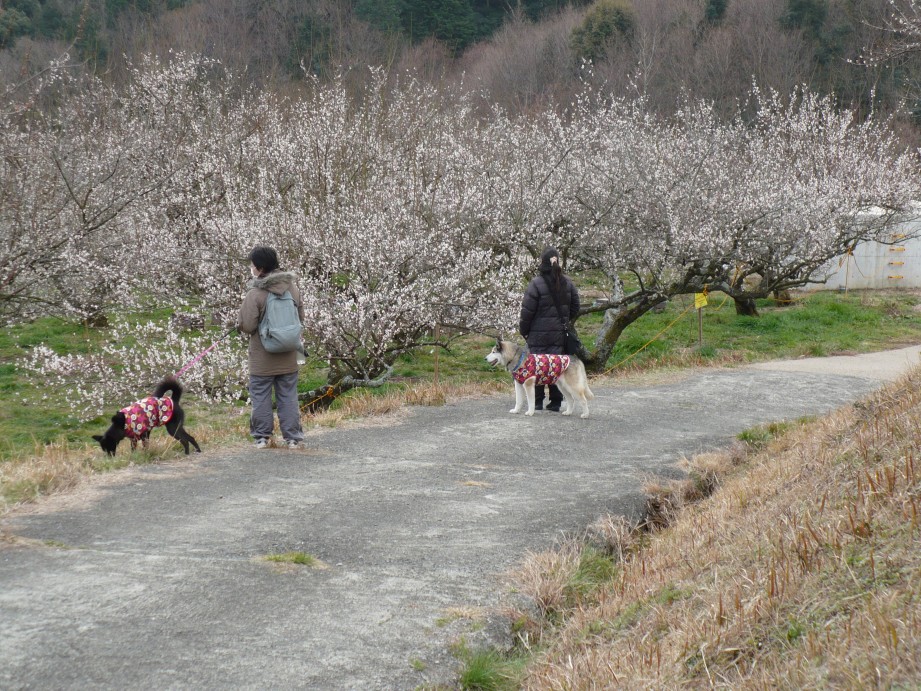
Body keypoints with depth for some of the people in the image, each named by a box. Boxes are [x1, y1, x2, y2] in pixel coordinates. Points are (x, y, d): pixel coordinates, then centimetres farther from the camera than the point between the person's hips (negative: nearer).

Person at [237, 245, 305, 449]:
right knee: (288, 396, 11)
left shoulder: (255, 294, -18)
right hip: (288, 358, 4)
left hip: (262, 359, -4)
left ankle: (262, 437, 13)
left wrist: (239, 323, 5)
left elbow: (247, 326, -17)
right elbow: (301, 318, 8)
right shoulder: (292, 288, -2)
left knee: (261, 397, 8)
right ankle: (293, 437, 12)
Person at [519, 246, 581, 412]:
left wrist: (524, 330, 2)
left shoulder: (536, 283, -13)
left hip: (539, 334, -4)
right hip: (560, 334, 4)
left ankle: (537, 402, 8)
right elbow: (575, 308, 11)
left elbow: (527, 311, -10)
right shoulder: (567, 283, 3)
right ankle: (556, 402, 11)